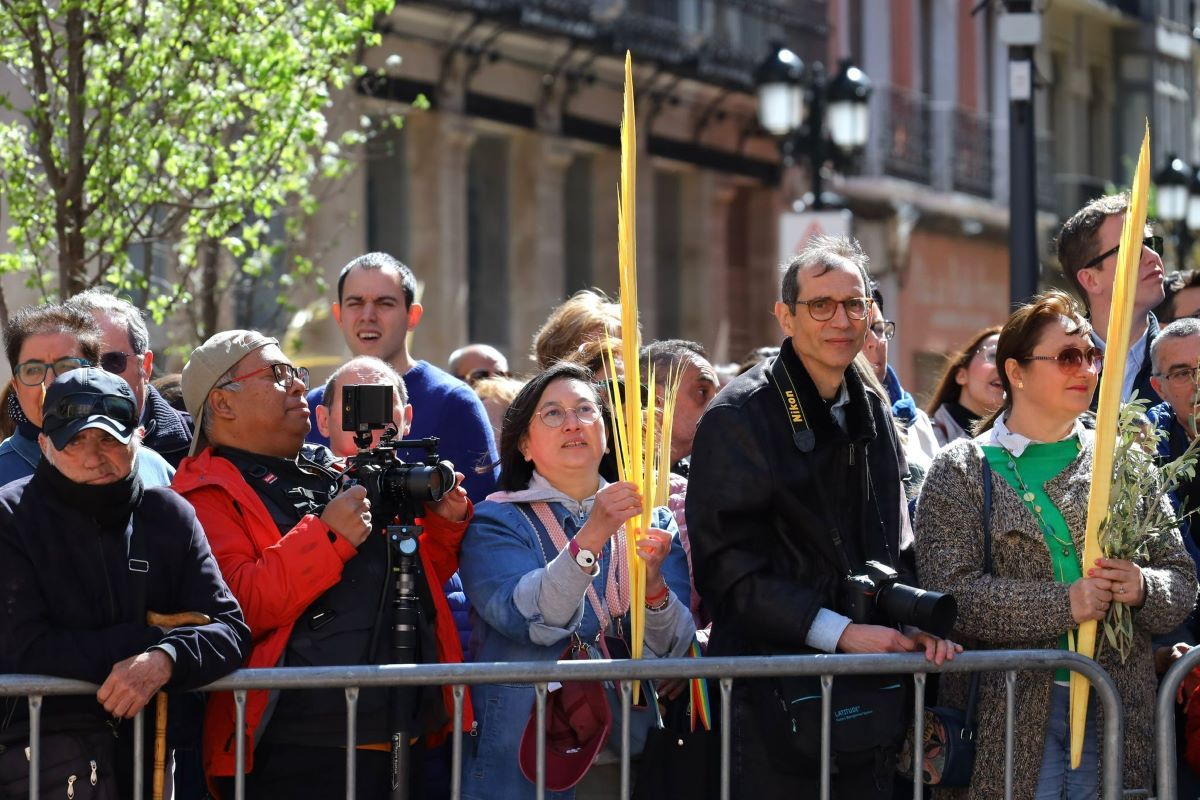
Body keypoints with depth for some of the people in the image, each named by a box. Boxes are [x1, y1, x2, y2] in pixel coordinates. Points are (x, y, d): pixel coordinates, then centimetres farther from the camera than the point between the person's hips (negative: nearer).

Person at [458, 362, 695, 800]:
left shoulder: (653, 522, 8)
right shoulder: (496, 522, -1)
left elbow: (672, 648, -3)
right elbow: (526, 620, -19)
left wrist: (653, 582, -23)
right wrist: (591, 537, -31)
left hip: (626, 760, 3)